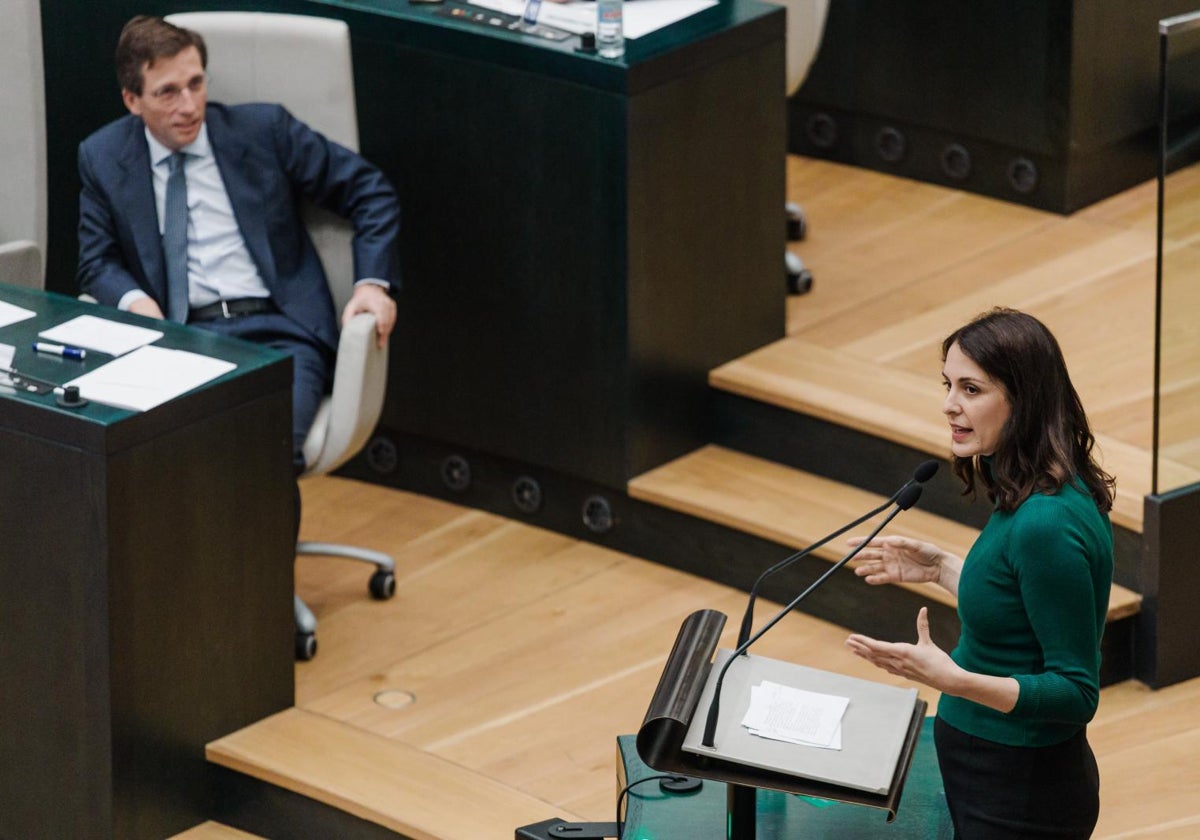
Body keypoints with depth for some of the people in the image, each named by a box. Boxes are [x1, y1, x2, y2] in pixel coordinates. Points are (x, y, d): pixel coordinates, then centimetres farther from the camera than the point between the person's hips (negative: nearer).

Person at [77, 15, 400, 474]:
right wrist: (132, 298, -9)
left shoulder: (264, 129, 6)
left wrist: (373, 282, -3)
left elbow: (369, 191, 11)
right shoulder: (103, 157, 11)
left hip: (277, 331, -1)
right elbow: (98, 262, 15)